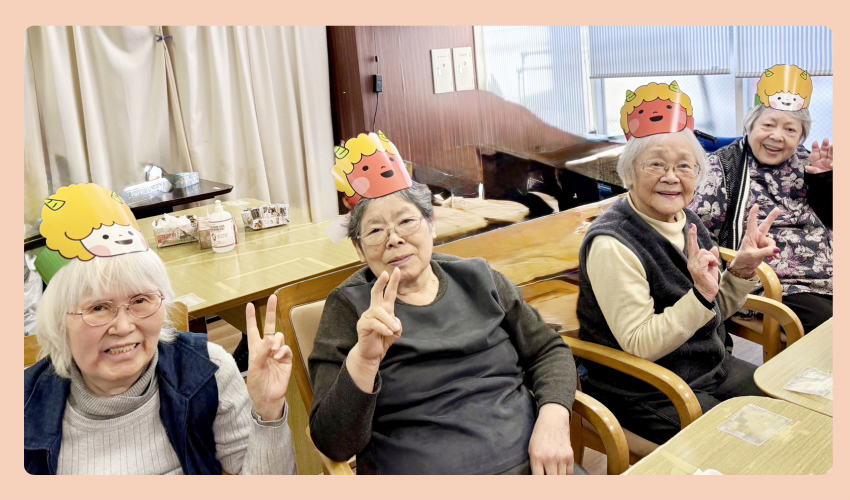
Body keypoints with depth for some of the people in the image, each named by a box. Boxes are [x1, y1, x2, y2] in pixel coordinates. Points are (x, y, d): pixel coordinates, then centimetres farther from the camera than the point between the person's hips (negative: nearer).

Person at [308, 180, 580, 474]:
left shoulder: (477, 278, 9)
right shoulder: (349, 307, -1)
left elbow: (550, 351, 14)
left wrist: (554, 418, -5)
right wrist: (363, 359, -24)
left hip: (532, 460, 2)